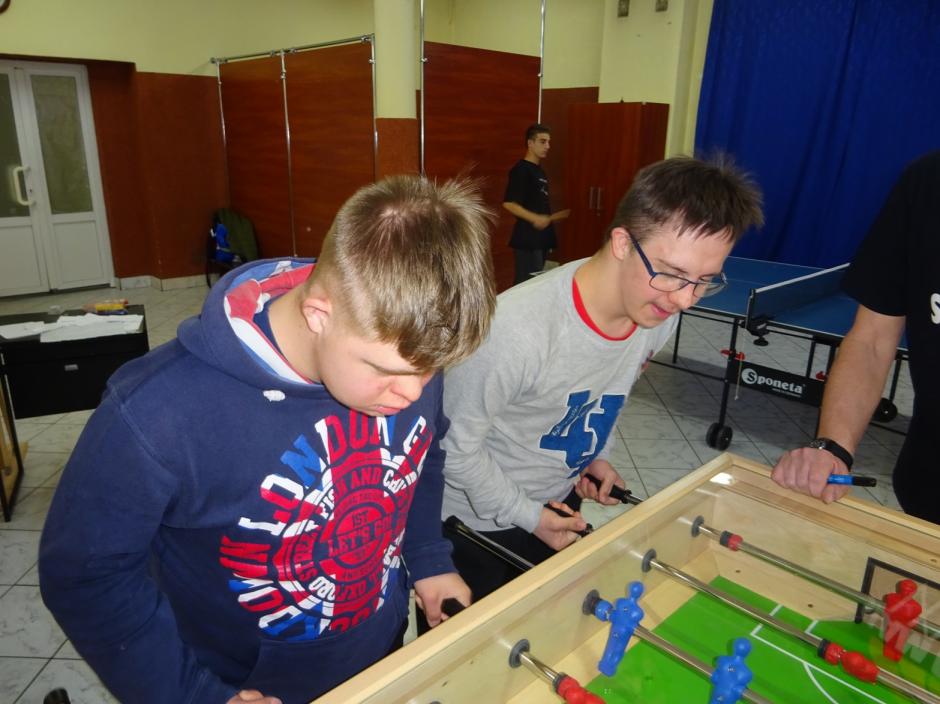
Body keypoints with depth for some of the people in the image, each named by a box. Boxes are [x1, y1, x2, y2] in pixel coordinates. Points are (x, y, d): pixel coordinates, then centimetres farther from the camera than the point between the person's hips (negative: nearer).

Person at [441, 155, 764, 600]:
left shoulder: (659, 314, -14)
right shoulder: (515, 329, -38)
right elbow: (456, 443, -24)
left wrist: (596, 453, 1)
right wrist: (526, 515, -17)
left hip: (560, 501, 6)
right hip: (479, 519, -5)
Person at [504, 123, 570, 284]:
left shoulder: (539, 171, 17)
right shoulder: (521, 170, -10)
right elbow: (508, 203, -18)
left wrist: (555, 217, 13)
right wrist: (535, 219, -22)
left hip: (541, 237, 9)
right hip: (527, 238, -9)